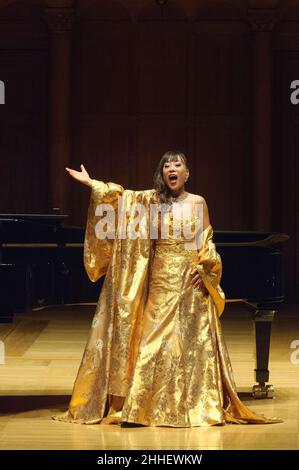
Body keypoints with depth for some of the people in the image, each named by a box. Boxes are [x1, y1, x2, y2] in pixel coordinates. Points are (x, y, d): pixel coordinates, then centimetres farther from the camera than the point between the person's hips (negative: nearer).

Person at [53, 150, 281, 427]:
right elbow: (122, 196, -4)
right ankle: (153, 406, 2)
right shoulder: (153, 199, 5)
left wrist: (204, 267, -9)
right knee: (155, 340, -2)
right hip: (161, 282, 0)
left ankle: (197, 404, 5)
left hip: (191, 282, 0)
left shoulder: (198, 203, 5)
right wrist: (90, 182, -12)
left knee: (192, 343, 0)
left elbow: (207, 242, 5)